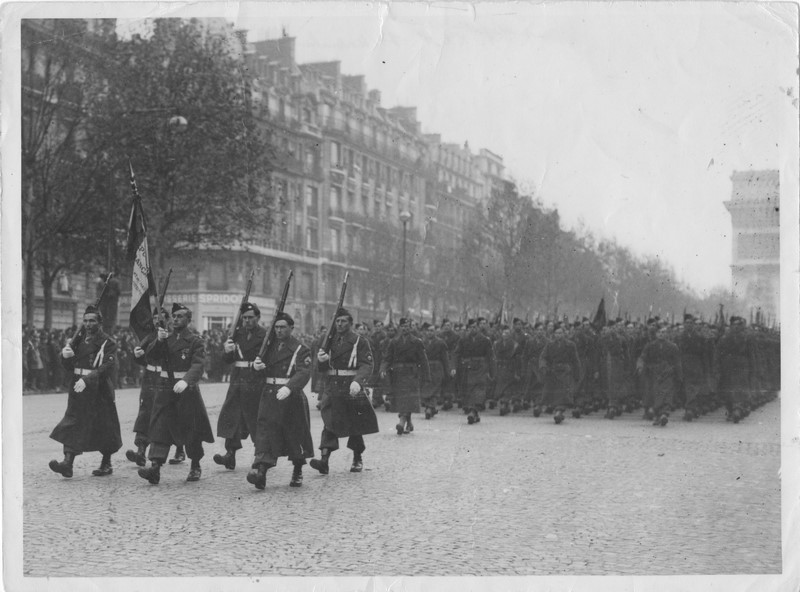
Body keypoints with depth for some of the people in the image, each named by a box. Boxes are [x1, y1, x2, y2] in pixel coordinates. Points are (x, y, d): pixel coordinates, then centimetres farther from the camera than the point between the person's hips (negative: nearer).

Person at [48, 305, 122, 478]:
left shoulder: (108, 343, -5)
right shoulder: (79, 342, 14)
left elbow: (106, 367, -17)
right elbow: (69, 367, 15)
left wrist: (87, 380, -28)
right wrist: (65, 356, -8)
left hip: (100, 391, -5)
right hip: (78, 389, 5)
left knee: (104, 427, 3)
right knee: (72, 424, -6)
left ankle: (106, 464, 17)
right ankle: (67, 463, -13)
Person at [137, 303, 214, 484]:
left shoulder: (195, 341, -4)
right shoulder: (166, 337, 12)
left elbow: (197, 366, -16)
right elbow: (151, 358, 4)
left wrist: (186, 381, -34)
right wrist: (158, 341, -13)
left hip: (187, 388, -4)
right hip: (165, 388, 4)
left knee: (191, 429, 5)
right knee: (159, 426, -9)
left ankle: (195, 467, 23)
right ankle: (155, 467, -17)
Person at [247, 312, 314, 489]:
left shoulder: (301, 350, -3)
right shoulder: (269, 347, 13)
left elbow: (304, 373, -17)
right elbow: (261, 375, 18)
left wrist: (289, 387, -34)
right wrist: (257, 367, -7)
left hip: (291, 397, -3)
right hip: (269, 396, 3)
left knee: (295, 435, 7)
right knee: (265, 431, -11)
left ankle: (298, 473, 26)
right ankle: (260, 470, -23)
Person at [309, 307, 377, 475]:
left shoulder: (360, 342, -1)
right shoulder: (329, 341, 12)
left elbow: (366, 365, -11)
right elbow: (322, 369, 13)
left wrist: (357, 381, -29)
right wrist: (321, 360, -11)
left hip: (352, 388, -2)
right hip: (332, 388, 2)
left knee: (355, 426, 9)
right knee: (329, 423, -12)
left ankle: (358, 459, 26)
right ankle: (324, 459, -21)